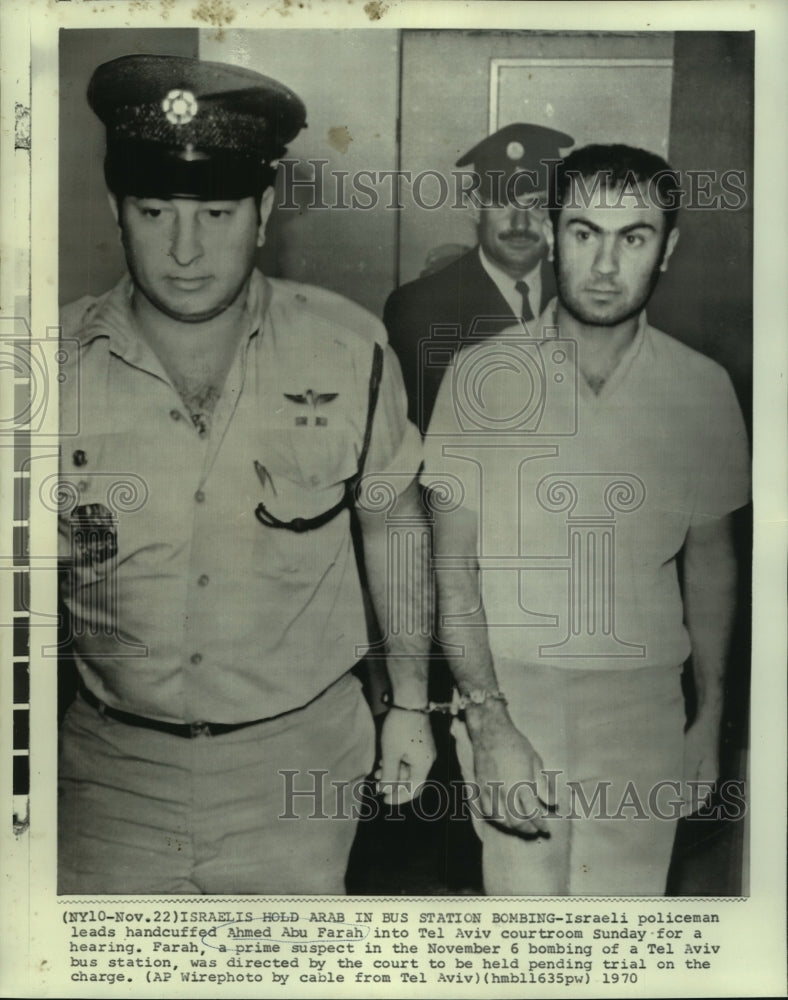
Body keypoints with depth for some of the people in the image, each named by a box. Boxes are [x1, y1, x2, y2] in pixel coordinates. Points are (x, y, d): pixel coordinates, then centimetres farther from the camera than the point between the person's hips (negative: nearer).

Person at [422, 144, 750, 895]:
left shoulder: (703, 390, 0)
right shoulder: (481, 375, -6)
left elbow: (709, 558, 10)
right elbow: (453, 564, -6)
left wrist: (712, 715, 11)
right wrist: (488, 722, -14)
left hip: (645, 707, 2)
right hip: (507, 697, -1)